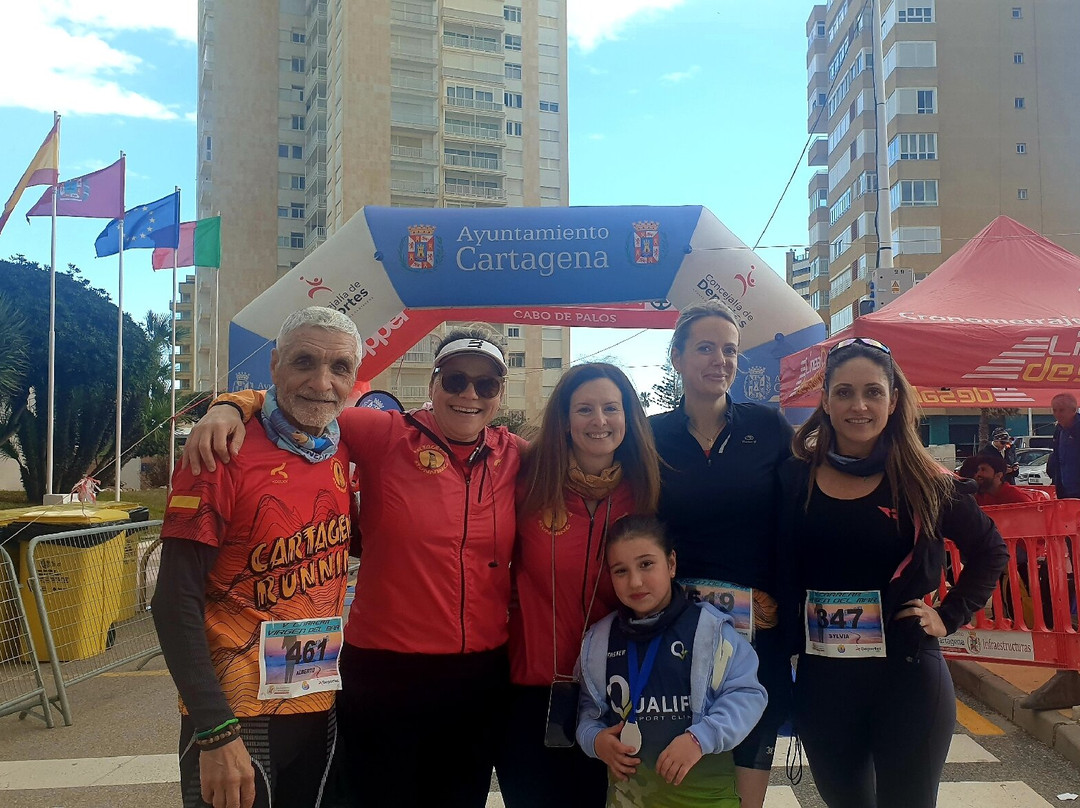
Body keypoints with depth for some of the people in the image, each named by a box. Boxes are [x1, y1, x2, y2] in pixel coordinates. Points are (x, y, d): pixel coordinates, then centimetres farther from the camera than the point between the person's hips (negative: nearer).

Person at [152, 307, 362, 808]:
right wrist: (217, 732, -19)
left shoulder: (341, 455, 1)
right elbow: (176, 603, -16)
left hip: (320, 708, 6)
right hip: (235, 713, -6)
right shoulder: (225, 454, -15)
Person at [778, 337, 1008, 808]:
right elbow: (781, 573, 5)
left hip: (908, 678, -1)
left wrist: (949, 616, 2)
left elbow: (990, 551, 10)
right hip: (822, 681, 1)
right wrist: (788, 640, -5)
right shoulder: (795, 479, -2)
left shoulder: (923, 482, -3)